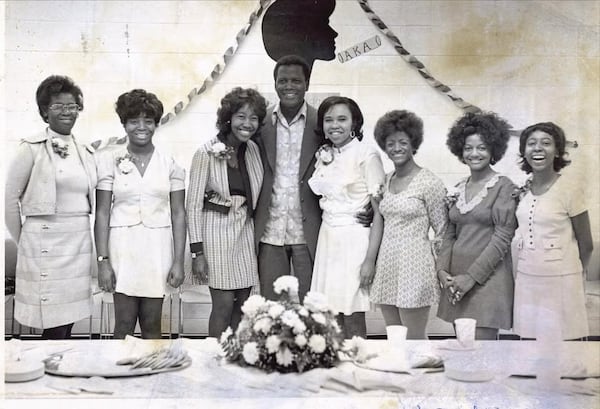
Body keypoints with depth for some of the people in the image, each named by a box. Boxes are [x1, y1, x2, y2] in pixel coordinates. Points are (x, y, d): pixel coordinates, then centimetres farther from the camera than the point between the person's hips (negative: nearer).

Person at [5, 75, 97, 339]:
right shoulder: (32, 148, -4)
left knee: (68, 322, 9)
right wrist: (22, 242, 3)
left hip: (80, 242, 5)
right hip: (46, 243, -5)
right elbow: (10, 198, -1)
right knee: (54, 329, -5)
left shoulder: (84, 151, 12)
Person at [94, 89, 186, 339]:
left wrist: (178, 261, -1)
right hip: (123, 245, -1)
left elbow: (178, 214, 4)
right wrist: (103, 261, -5)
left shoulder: (170, 163, 4)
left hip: (158, 247, 1)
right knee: (124, 325, 1)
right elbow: (102, 213, 0)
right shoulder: (110, 160, 1)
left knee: (152, 325, 7)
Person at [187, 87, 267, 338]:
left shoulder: (253, 150, 3)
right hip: (217, 230, -5)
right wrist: (197, 251, -13)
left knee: (242, 303, 8)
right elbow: (194, 204, -11)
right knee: (224, 303, -5)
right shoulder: (207, 153, -12)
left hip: (245, 230, 5)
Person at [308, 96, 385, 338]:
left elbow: (379, 212, -11)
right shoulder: (323, 156, 9)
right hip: (327, 240, 6)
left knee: (353, 320, -1)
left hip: (355, 240, -5)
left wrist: (370, 259, -15)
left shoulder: (367, 155, -9)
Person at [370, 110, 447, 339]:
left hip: (414, 266, -6)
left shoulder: (429, 182, -7)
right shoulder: (387, 181, 12)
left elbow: (442, 231, -2)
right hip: (386, 265, 6)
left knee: (414, 342, -2)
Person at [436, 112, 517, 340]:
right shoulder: (458, 189, 13)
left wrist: (471, 276, -14)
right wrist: (442, 270, -1)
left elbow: (502, 238, -11)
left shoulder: (503, 186, -5)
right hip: (456, 279, 6)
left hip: (488, 278, -6)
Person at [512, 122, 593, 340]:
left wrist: (573, 273, 11)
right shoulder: (523, 190, 5)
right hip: (525, 279, 4)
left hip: (559, 281, -4)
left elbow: (586, 245, -1)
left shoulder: (569, 189, -9)